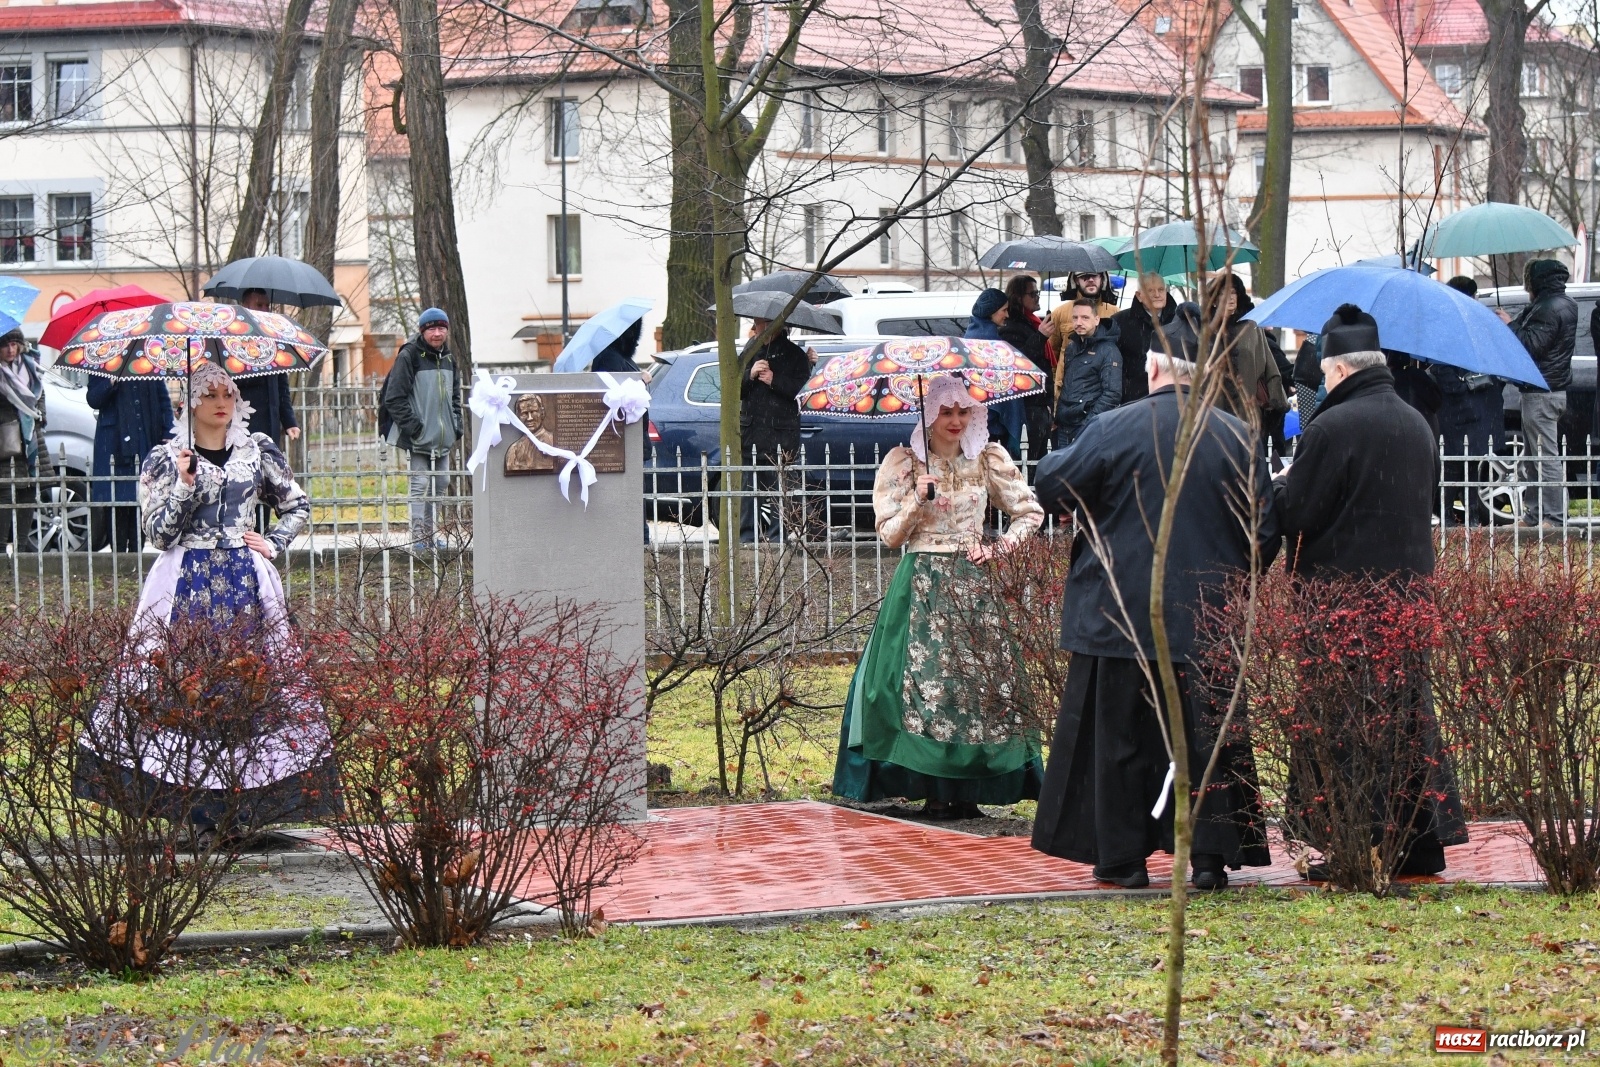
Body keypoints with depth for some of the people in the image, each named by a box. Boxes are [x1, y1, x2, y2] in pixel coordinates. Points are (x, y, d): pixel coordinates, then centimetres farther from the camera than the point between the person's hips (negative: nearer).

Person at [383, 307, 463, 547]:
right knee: (420, 486, -10)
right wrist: (412, 425, -16)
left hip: (443, 438, 7)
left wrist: (456, 424, 11)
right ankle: (419, 537, -11)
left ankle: (431, 534, 18)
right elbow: (394, 397, -11)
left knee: (440, 485, 10)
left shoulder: (448, 359, 14)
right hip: (418, 437, -7)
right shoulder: (409, 356, -8)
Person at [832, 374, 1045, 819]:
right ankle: (935, 791, -7)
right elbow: (890, 533, 0)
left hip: (975, 581, 2)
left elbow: (1030, 512, 13)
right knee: (925, 680, -10)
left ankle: (968, 790, -1)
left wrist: (1000, 548, 0)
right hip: (922, 586, -2)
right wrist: (918, 500, -15)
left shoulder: (988, 459, 7)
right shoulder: (903, 462, 2)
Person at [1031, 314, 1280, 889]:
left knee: (1117, 738, 8)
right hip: (1209, 620, 2)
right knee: (1206, 736, 9)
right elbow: (1265, 534, 2)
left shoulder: (1111, 430, -11)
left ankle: (1122, 858, 10)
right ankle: (1211, 854, 7)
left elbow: (1050, 487, -2)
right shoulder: (1238, 438, -3)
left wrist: (1058, 457, 20)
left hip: (1121, 618, -2)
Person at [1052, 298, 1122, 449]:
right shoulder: (1071, 347, 15)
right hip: (1064, 426, 7)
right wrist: (1058, 416, 13)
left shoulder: (1108, 351, -9)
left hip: (1088, 428, -7)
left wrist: (1090, 424, -18)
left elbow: (1112, 394, -15)